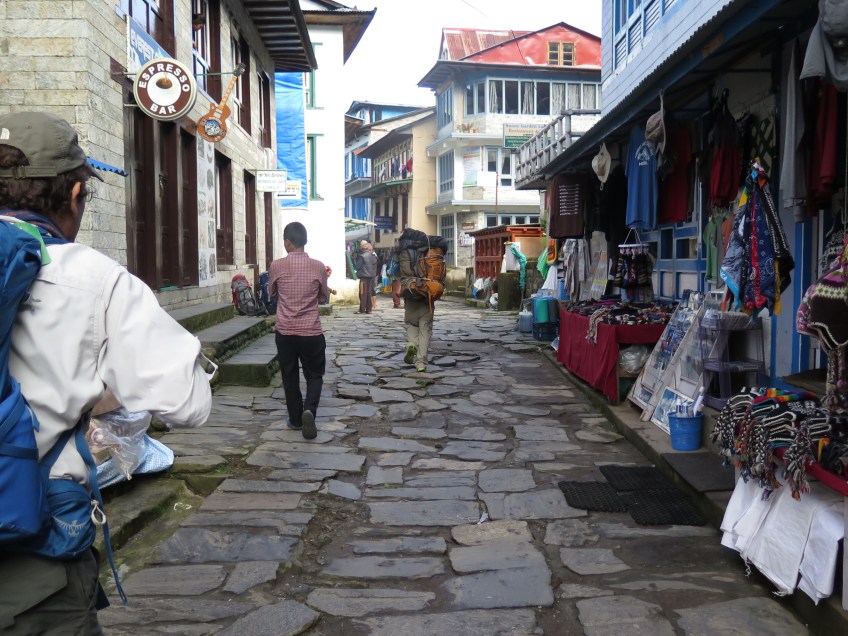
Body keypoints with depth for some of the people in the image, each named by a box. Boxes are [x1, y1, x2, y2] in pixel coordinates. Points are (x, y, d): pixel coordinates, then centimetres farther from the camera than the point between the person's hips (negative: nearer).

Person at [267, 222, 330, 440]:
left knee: (290, 376, 14)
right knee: (314, 375, 12)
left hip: (285, 331, 1)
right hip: (311, 332, 0)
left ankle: (296, 419, 21)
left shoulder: (276, 266, -6)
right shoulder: (318, 267, -5)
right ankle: (309, 410, -10)